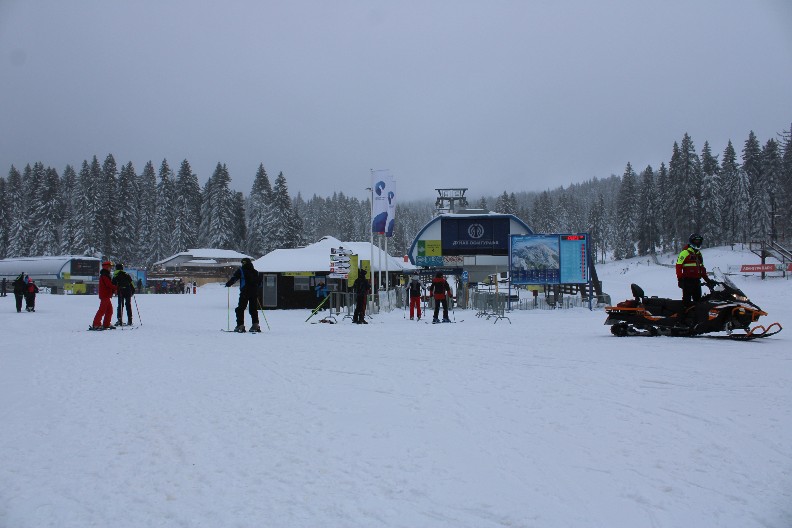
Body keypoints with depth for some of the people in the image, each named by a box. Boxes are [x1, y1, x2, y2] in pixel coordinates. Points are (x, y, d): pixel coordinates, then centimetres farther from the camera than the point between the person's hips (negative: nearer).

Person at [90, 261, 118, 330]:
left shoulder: (106, 275, 20)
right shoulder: (104, 275, -13)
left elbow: (109, 285, 19)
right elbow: (109, 285, -20)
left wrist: (113, 290, 6)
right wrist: (116, 288, -11)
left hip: (106, 295, 11)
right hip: (105, 296, -11)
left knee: (109, 310, 13)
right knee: (102, 310, -11)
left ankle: (106, 324, 18)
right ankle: (96, 325, -11)